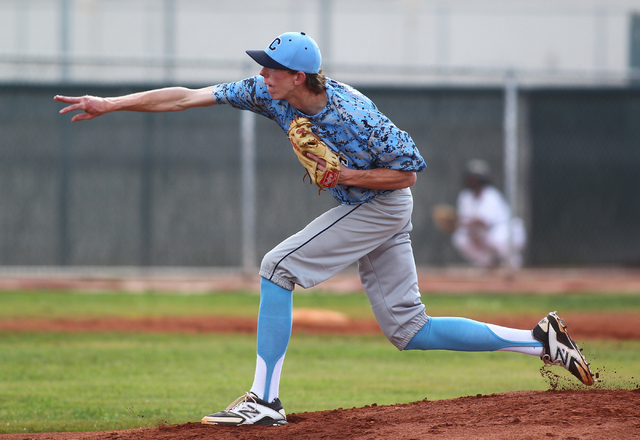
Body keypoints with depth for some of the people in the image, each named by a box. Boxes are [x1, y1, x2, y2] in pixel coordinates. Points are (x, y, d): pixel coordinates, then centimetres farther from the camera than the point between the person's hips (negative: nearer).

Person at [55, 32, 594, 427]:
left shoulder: (354, 114, -28)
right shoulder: (272, 95, -9)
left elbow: (408, 171, -19)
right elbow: (187, 97, -8)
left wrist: (342, 175, -26)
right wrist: (109, 105, -11)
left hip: (380, 207, -8)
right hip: (363, 210, 8)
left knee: (277, 267, -15)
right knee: (408, 330, 7)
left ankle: (265, 400, -13)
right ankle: (539, 342, 10)